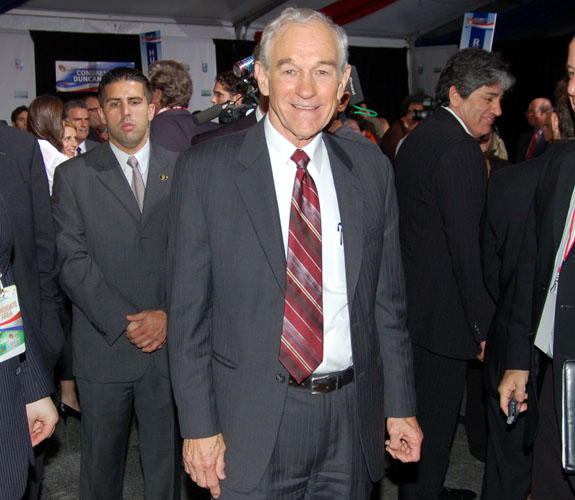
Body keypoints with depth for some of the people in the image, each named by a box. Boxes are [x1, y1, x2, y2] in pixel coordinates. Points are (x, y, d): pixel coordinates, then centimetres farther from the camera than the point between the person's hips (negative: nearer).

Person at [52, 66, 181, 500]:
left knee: (166, 459, 11)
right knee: (101, 460, 13)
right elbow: (72, 262, -4)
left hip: (169, 342, 1)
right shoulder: (73, 176, 3)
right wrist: (122, 322, -13)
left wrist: (170, 315, -11)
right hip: (103, 346, 0)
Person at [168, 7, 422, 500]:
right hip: (252, 423, -2)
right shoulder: (205, 169, -6)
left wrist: (400, 405, 7)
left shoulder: (373, 169, 3)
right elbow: (187, 311, -5)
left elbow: (387, 299, 7)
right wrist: (199, 425, -7)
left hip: (353, 416, 3)